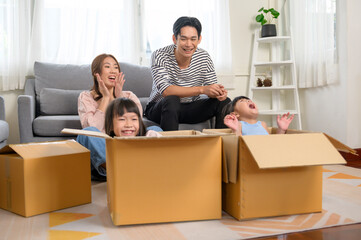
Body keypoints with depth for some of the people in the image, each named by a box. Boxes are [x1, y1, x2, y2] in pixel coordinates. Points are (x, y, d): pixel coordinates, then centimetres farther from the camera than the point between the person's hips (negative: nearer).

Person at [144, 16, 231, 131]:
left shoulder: (204, 57, -6)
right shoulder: (160, 56, -19)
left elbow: (211, 88, -7)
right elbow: (165, 91, -31)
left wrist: (219, 93, -32)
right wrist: (201, 89, -39)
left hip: (191, 108, 4)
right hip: (159, 109, -3)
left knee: (225, 102, -15)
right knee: (172, 100, -36)